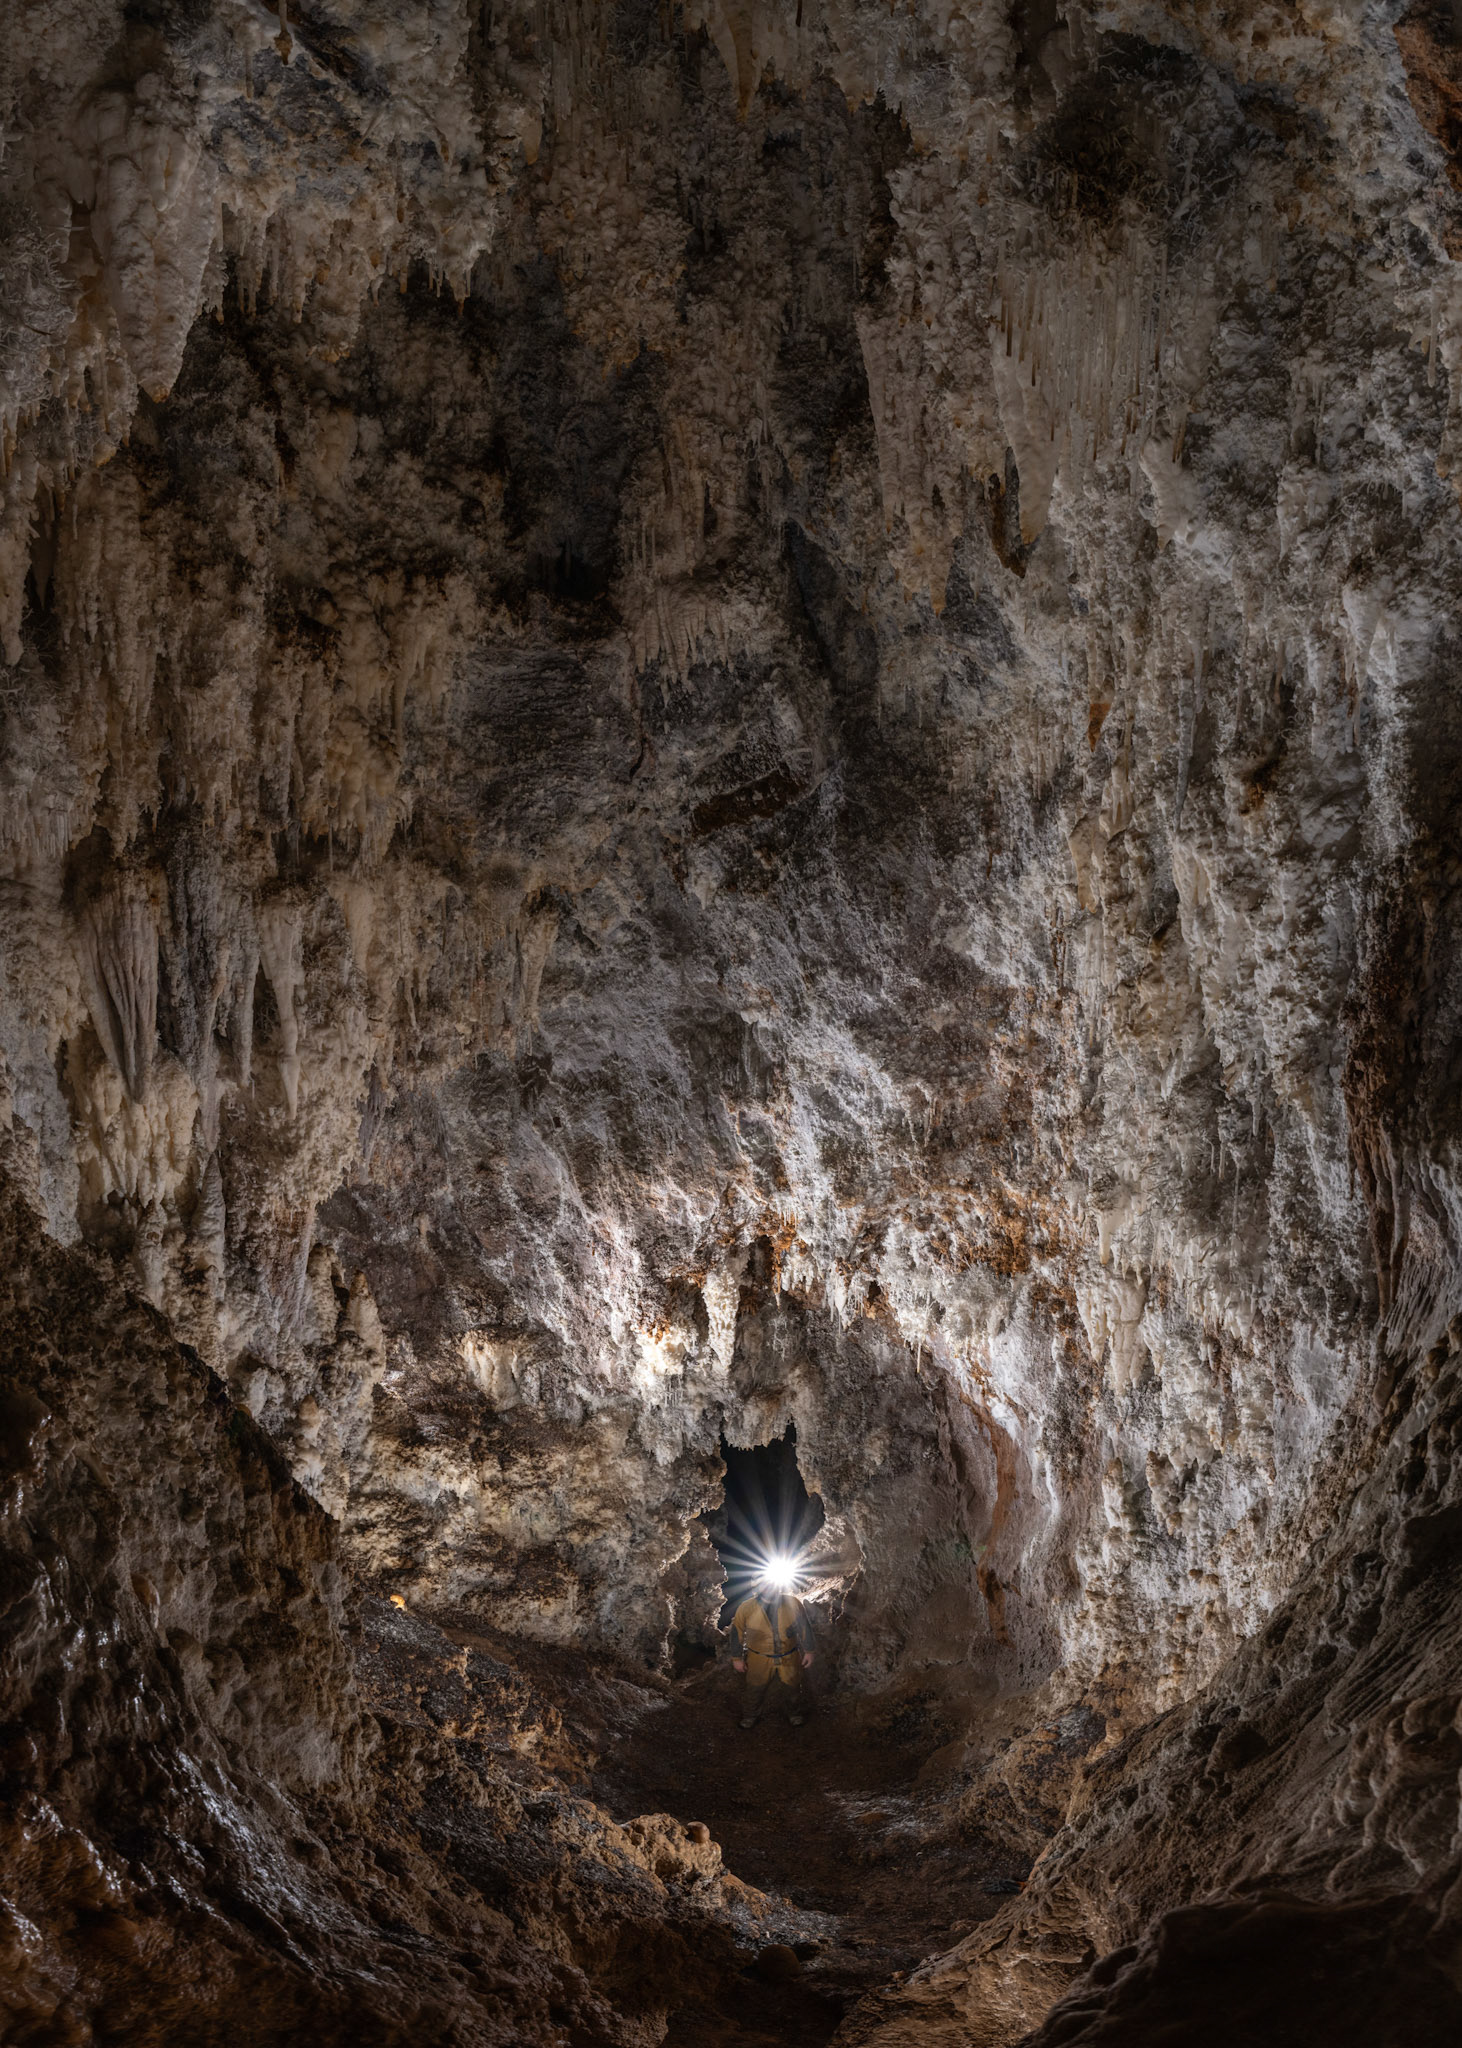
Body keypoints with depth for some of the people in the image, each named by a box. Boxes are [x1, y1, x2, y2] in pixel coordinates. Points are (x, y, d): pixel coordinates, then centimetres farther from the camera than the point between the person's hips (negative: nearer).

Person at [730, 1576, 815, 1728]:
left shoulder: (793, 1603, -17)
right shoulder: (747, 1608, -19)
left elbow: (804, 1626, -3)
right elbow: (737, 1632, -6)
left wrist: (808, 1651, 2)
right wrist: (737, 1658, -1)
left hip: (789, 1658, 1)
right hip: (759, 1659, -1)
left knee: (793, 1687, 19)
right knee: (754, 1689, 16)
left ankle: (796, 1714, 46)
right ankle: (750, 1716, 43)